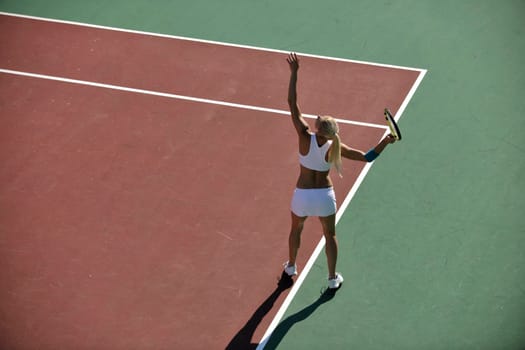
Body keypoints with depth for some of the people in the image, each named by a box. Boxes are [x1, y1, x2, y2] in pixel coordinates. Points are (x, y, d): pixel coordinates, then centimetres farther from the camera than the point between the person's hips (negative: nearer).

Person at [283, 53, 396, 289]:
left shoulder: (306, 137, -21)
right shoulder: (335, 148, -18)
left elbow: (293, 104, -20)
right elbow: (367, 157, -16)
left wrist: (294, 72, -19)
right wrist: (385, 142, -10)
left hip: (302, 195, 0)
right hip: (325, 195, 0)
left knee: (296, 229, 27)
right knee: (329, 235, 20)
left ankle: (291, 266, 46)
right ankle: (333, 278, 28)